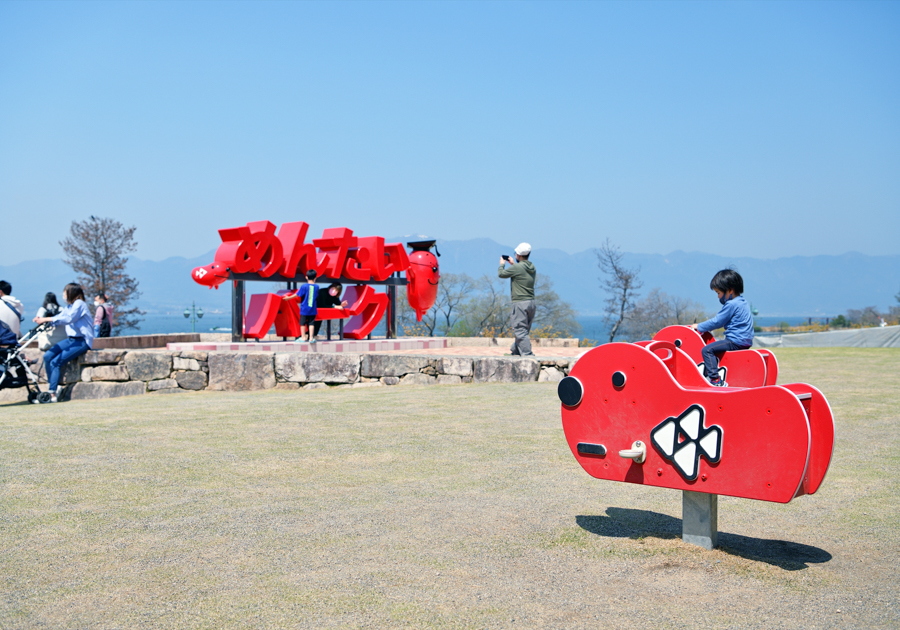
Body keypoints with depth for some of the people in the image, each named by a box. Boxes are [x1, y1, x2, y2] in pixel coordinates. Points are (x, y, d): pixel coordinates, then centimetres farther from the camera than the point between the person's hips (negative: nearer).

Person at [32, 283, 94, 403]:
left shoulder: (79, 304, -10)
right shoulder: (69, 307, 18)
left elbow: (68, 319, -24)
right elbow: (59, 318, 7)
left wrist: (46, 319, -27)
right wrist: (42, 320, -10)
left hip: (82, 341, -8)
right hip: (71, 339, 8)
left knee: (55, 362, -18)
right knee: (47, 356, -10)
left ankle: (52, 394, -14)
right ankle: (53, 387, -6)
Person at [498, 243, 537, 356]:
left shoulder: (516, 268, -15)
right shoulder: (532, 268, 8)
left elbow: (501, 274, 1)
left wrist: (502, 264, 20)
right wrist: (513, 264, 33)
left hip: (520, 302, -8)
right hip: (531, 301, 8)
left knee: (520, 330, -6)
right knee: (524, 329, 18)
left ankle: (528, 354, -12)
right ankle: (515, 350, 33)